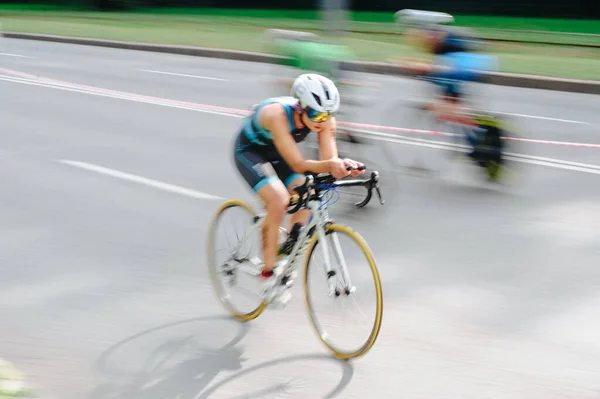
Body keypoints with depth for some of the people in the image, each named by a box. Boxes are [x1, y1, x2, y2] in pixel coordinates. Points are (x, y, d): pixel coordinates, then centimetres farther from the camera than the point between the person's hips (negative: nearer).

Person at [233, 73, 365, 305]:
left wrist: (343, 165, -49)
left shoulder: (324, 119, -23)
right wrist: (330, 165, -57)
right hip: (250, 150, -6)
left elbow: (329, 159, -26)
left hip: (276, 153, 6)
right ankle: (268, 273, -14)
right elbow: (298, 164, -41)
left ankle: (287, 257, 7)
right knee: (278, 200, -26)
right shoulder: (278, 114, -39)